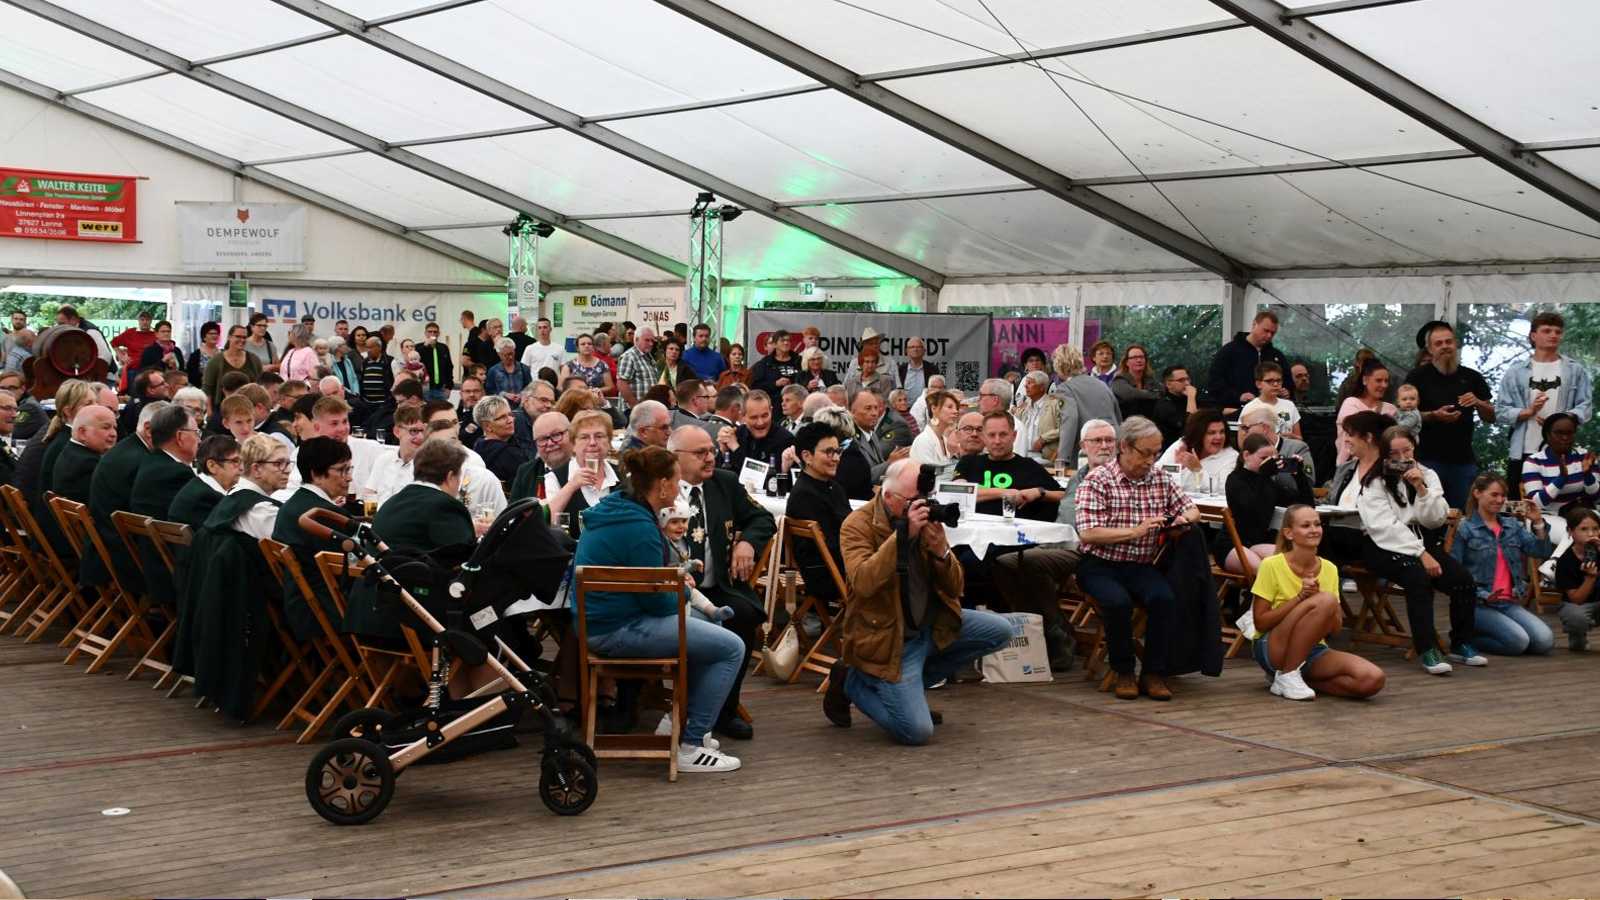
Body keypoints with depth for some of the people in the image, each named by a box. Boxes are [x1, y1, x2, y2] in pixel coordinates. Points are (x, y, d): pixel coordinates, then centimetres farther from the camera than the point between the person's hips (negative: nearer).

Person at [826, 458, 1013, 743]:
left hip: (932, 625, 7)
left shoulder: (926, 518, 3)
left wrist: (941, 551, -17)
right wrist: (903, 535, -34)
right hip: (887, 638, -7)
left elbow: (955, 589, 3)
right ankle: (851, 682, 9)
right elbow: (862, 583, -32)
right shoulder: (858, 525, -14)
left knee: (1000, 631, 0)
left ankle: (913, 682, 8)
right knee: (917, 731, -18)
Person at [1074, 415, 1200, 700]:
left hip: (1141, 567, 4)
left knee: (1163, 598, -28)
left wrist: (1184, 520, -5)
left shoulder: (1161, 479, 10)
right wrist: (1134, 532, -22)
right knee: (1118, 601, -34)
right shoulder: (1097, 481, -7)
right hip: (1100, 565, -4)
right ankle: (1124, 672, -12)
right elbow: (1087, 533, -16)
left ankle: (1154, 673, -14)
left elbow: (1192, 510, 21)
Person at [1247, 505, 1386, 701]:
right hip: (1274, 649, -5)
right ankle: (1287, 676, -19)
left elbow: (1336, 629, 4)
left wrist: (1316, 596, -14)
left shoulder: (1329, 569, 6)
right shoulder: (1272, 566, -7)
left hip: (1312, 651, 5)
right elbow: (1260, 623, -10)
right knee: (1326, 600, -30)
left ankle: (1302, 679, -2)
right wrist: (1300, 598, -20)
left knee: (1373, 679, -23)